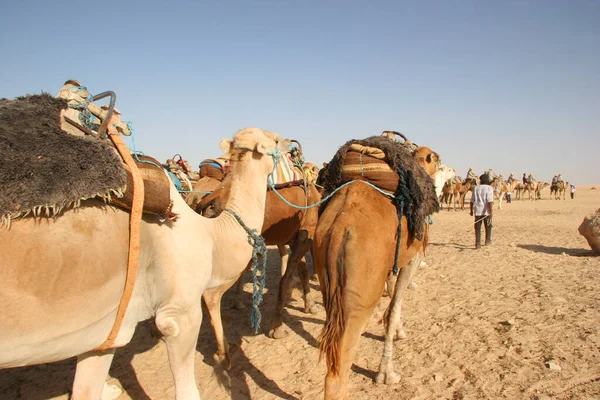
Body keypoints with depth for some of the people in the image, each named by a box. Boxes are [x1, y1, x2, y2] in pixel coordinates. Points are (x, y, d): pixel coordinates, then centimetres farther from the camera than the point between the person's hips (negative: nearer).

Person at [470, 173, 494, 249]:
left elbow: (472, 200, 10)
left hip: (477, 210, 3)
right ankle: (488, 240, 27)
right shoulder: (489, 188, -6)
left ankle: (478, 243, -1)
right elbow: (490, 201, -15)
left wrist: (471, 210, 19)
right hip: (486, 211, -3)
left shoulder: (476, 188, 8)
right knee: (488, 226, 16)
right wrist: (491, 211, -17)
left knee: (477, 227, 3)